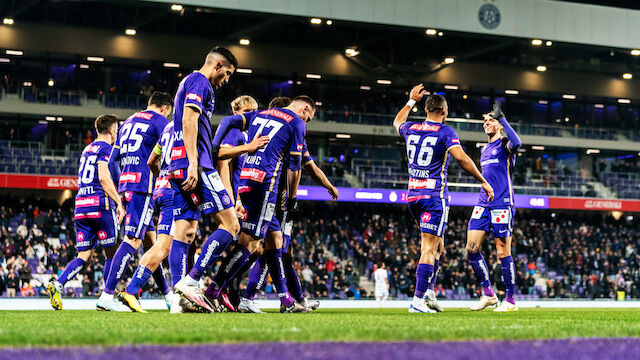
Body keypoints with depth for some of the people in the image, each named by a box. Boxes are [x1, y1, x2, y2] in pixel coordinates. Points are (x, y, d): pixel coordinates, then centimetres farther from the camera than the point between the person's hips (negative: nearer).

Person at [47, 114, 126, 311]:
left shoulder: (87, 149, 22)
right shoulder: (105, 148, -3)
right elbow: (104, 177, -15)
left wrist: (115, 199, 30)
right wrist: (118, 202, -13)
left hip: (81, 205, 8)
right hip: (100, 204, -8)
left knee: (84, 254, 6)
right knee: (110, 252, 1)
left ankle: (58, 283, -14)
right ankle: (106, 298, -2)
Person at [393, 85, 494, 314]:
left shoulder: (411, 129, 9)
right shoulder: (445, 132, -8)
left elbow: (397, 122, 34)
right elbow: (461, 158, -21)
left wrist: (411, 101, 43)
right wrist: (483, 182, -15)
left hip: (413, 195, 7)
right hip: (435, 196, -7)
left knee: (435, 243, 22)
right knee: (429, 249, -8)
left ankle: (429, 292, 15)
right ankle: (417, 301, -15)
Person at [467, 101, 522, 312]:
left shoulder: (504, 145, -2)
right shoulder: (484, 150, 21)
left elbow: (517, 143, -27)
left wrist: (501, 117, -24)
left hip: (502, 205, -7)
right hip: (483, 204, 7)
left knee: (503, 252, -6)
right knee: (471, 248, -4)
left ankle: (510, 301, 3)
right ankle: (488, 294, 6)